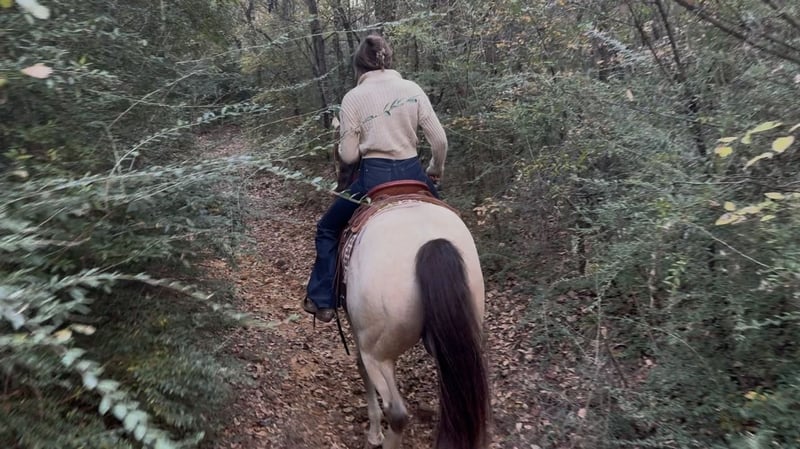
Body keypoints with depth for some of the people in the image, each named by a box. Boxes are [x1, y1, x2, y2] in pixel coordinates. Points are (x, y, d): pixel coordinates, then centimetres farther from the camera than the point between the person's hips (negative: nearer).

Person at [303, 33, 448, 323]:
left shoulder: (353, 98, -3)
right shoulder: (413, 89, 4)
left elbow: (348, 156, -4)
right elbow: (439, 140, 1)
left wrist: (344, 144, 19)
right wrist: (436, 170, 19)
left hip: (373, 177, -2)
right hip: (413, 174, 3)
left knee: (328, 229, 21)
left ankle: (323, 301, 21)